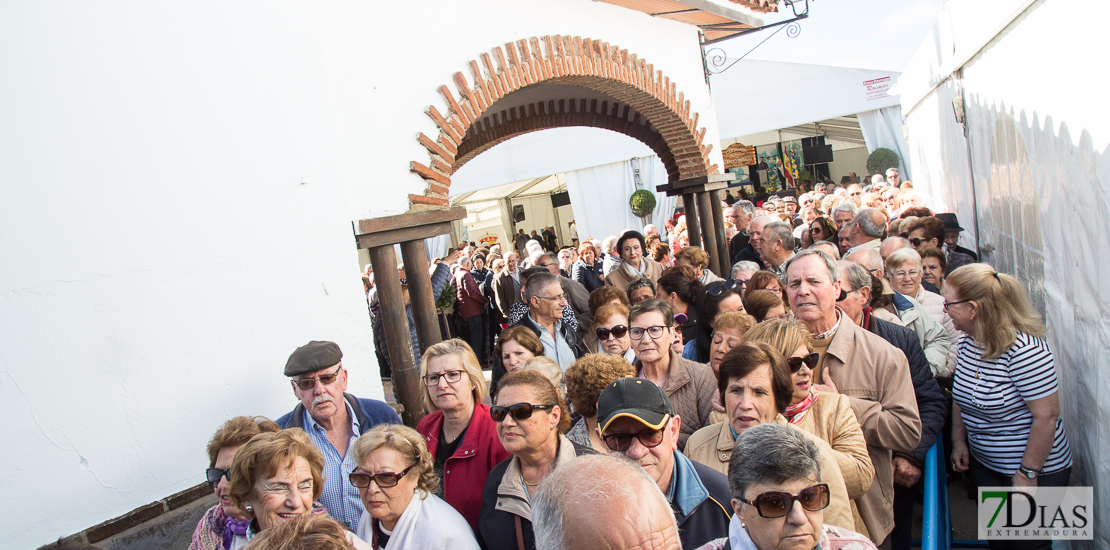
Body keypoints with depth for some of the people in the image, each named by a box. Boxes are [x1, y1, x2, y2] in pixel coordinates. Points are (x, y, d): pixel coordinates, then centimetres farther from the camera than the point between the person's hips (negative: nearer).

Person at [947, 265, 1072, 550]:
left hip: (1035, 470, -7)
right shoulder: (968, 341, -3)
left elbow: (1046, 416, -25)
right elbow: (961, 395, 11)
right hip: (983, 463, 7)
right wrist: (958, 441, 6)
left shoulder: (1024, 349, -27)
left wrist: (1027, 474, -20)